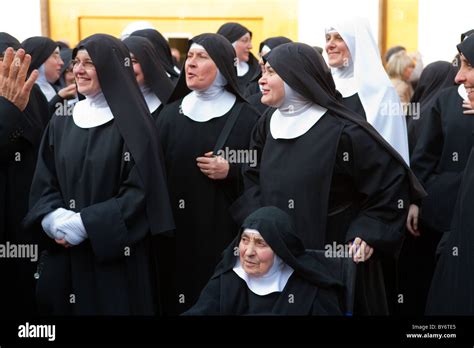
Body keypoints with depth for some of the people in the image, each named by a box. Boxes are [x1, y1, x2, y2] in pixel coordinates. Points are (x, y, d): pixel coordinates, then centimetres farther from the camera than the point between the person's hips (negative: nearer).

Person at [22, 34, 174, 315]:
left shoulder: (133, 124, -6)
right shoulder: (61, 123, 10)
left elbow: (140, 191, -13)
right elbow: (43, 184, 7)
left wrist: (84, 224, -19)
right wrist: (55, 220, -14)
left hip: (115, 256, -4)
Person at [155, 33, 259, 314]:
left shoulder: (246, 117, -2)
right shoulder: (171, 113, 7)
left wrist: (231, 172, -18)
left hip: (225, 231, -3)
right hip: (178, 232, 3)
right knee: (179, 297, 4)